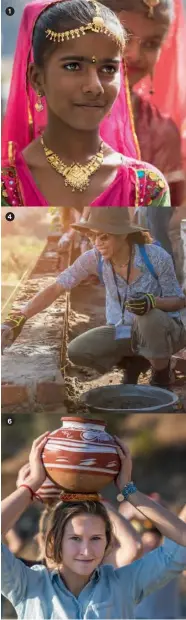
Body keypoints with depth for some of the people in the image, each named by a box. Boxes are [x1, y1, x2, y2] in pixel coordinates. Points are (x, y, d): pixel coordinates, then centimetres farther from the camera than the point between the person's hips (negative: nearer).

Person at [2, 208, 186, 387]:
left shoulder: (155, 257, -24)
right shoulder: (95, 258, -16)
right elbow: (56, 288, -17)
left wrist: (152, 302, -36)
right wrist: (18, 319, -30)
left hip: (165, 329, -4)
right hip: (122, 332, 4)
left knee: (149, 318, -38)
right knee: (77, 352, -20)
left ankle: (161, 378, -8)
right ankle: (135, 363, 9)